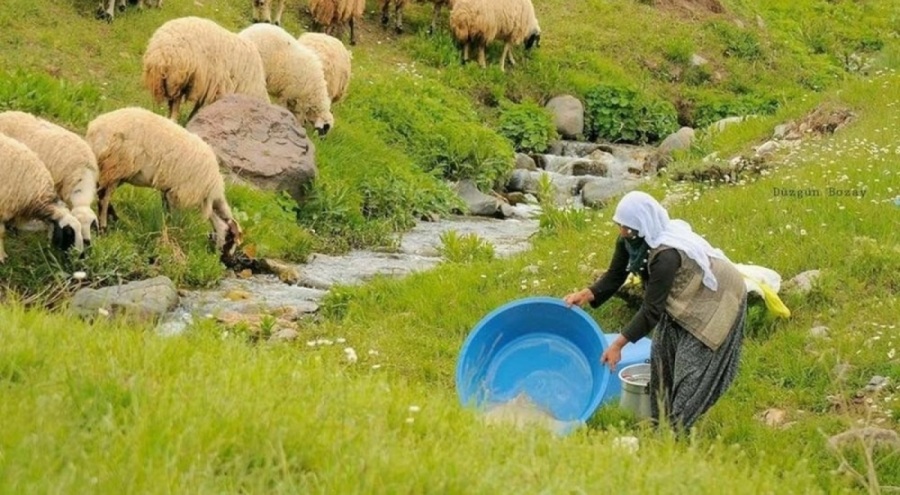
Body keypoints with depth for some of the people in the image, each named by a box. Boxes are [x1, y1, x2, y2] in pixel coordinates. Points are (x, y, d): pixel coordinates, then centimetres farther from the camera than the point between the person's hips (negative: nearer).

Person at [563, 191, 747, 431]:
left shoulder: (666, 255, -40)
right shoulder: (629, 241, -16)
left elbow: (651, 310, -36)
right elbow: (614, 277, -7)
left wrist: (618, 344, -34)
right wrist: (586, 294, -26)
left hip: (717, 298, -9)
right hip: (686, 296, 9)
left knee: (692, 366, -8)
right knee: (662, 352, 9)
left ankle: (676, 429, 0)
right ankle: (660, 420, 19)